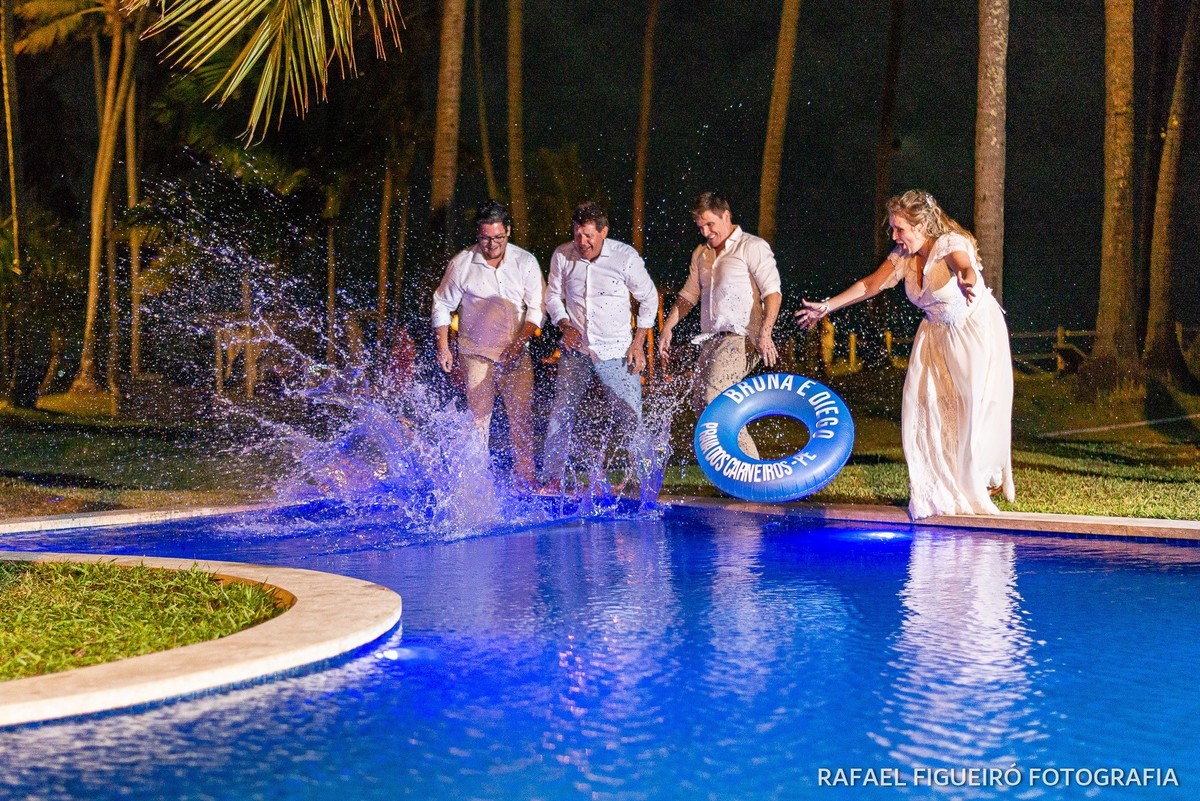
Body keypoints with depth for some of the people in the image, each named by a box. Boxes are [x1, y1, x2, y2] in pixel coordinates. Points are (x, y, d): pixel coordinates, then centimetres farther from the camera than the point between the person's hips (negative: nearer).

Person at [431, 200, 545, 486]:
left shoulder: (525, 262, 0)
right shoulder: (461, 263, -2)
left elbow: (536, 308, 2)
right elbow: (442, 305, 8)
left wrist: (520, 342, -11)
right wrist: (443, 347, 2)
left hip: (515, 353, 1)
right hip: (476, 352, -1)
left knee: (521, 417, 0)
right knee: (478, 417, -4)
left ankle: (526, 478, 8)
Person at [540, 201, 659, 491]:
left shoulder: (626, 257, -9)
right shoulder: (562, 256, -3)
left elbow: (649, 298, 2)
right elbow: (553, 295, 13)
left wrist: (638, 343, -2)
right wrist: (565, 326, -5)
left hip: (617, 351, -2)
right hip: (576, 349, 2)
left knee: (632, 418, -3)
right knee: (560, 414, -3)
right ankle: (552, 480, 6)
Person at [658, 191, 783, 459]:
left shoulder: (752, 247, -2)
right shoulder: (701, 253, 21)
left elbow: (772, 293, -10)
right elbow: (689, 295, 28)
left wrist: (765, 333, -23)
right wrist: (668, 326, 16)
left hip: (741, 337, -8)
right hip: (712, 339, 8)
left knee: (715, 396, -23)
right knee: (700, 402, 2)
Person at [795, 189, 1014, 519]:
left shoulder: (951, 244, -24)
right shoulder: (903, 257, -4)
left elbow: (966, 268, -45)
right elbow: (870, 285, 4)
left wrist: (967, 282, -70)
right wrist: (827, 306, 2)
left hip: (977, 331, -6)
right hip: (937, 333, 6)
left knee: (977, 405, -10)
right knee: (921, 406, -4)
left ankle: (989, 476, 11)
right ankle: (936, 489, 2)